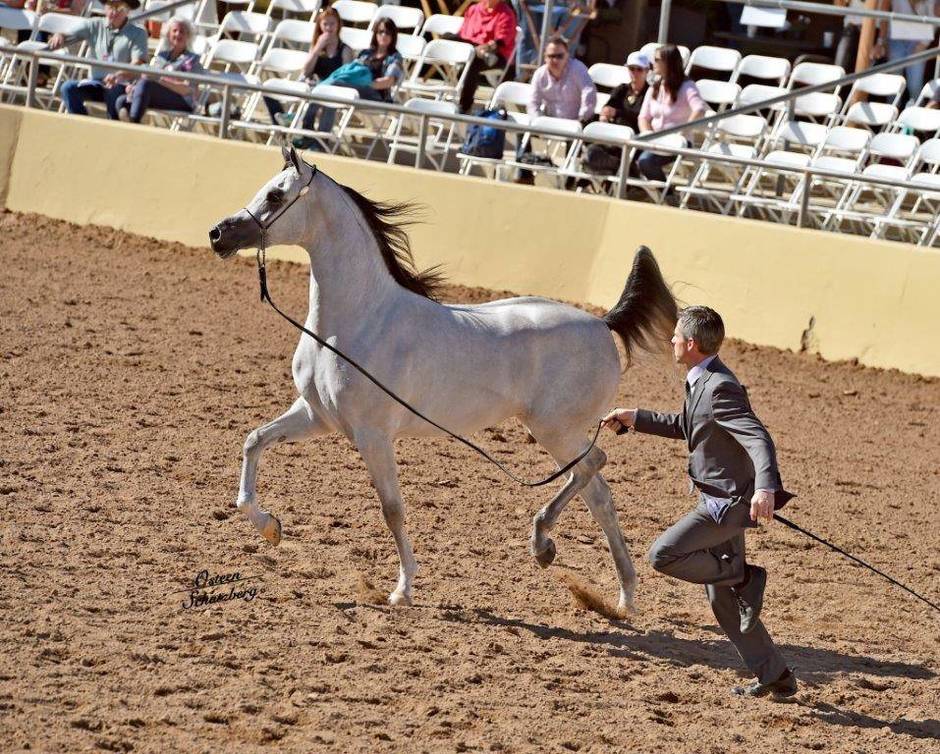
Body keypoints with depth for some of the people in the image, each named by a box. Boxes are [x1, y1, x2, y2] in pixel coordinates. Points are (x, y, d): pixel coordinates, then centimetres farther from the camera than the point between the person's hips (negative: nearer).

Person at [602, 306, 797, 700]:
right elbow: (685, 427, 30)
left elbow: (758, 438, -32)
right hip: (719, 500, 10)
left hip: (729, 500, -10)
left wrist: (766, 487, -48)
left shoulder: (720, 389, -21)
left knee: (663, 555, -17)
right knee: (722, 600, 11)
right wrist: (635, 418, 25)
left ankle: (742, 577, -3)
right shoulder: (701, 382, 10)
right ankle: (775, 676, 16)